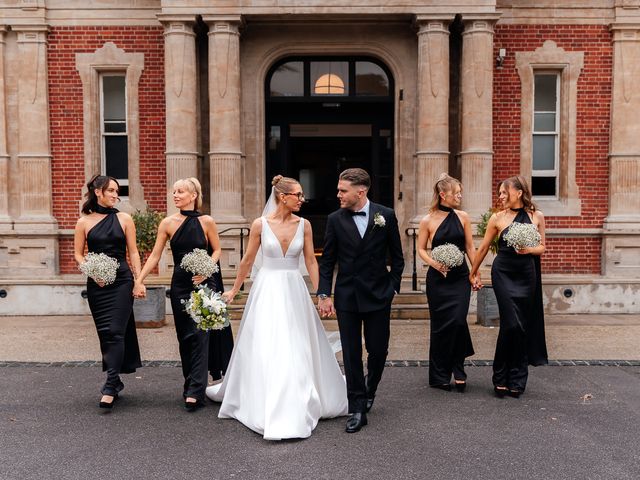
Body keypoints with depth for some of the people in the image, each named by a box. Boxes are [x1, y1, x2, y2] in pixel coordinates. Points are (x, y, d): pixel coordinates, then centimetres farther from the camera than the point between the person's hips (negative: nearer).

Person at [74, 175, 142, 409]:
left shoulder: (124, 219, 3)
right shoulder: (84, 222, 5)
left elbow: (133, 252, 4)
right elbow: (78, 253, 8)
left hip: (122, 280, -2)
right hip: (96, 283, 2)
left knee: (115, 332, -9)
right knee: (105, 333, 9)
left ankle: (110, 387, -8)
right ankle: (115, 380, 24)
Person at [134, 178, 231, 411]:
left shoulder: (206, 221, -4)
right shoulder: (168, 223, 1)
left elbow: (217, 249, 5)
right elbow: (155, 255, 2)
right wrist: (139, 280, -5)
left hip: (204, 282, -2)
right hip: (180, 284, 3)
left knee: (199, 334, -7)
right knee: (185, 336, 9)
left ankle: (195, 391, -6)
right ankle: (191, 384, 23)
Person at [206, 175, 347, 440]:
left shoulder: (304, 224, 1)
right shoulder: (260, 224, -5)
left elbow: (311, 261, 3)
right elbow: (248, 260, 4)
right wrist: (233, 290, 9)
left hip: (294, 291, 2)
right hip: (267, 289, -2)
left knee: (297, 352, 6)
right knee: (264, 351, 2)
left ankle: (296, 410, 25)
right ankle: (269, 413, 18)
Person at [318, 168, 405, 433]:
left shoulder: (386, 215, -3)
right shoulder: (335, 219, -1)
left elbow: (397, 257, 6)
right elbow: (327, 261, 2)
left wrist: (393, 287, 2)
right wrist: (324, 294, -4)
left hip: (378, 295, 0)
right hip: (346, 297, 1)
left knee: (378, 350, 8)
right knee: (351, 354, 4)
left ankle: (369, 389, 38)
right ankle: (357, 409, 15)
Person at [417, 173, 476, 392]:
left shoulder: (463, 217, 4)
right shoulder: (428, 221, -4)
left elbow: (470, 246, 9)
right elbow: (421, 249, 3)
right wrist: (434, 263, -15)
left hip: (460, 277, 2)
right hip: (438, 278, -2)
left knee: (458, 321, -10)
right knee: (440, 325, 4)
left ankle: (458, 370, 11)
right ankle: (439, 376, 18)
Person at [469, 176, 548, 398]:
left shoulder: (537, 216, 5)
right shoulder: (497, 218, 1)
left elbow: (542, 247, 11)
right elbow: (483, 248, 9)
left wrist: (528, 249, -10)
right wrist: (473, 273, 15)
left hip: (527, 275, 2)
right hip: (503, 274, -2)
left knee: (523, 327, 5)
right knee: (511, 325, -10)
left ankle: (516, 380, 18)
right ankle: (500, 377, 7)